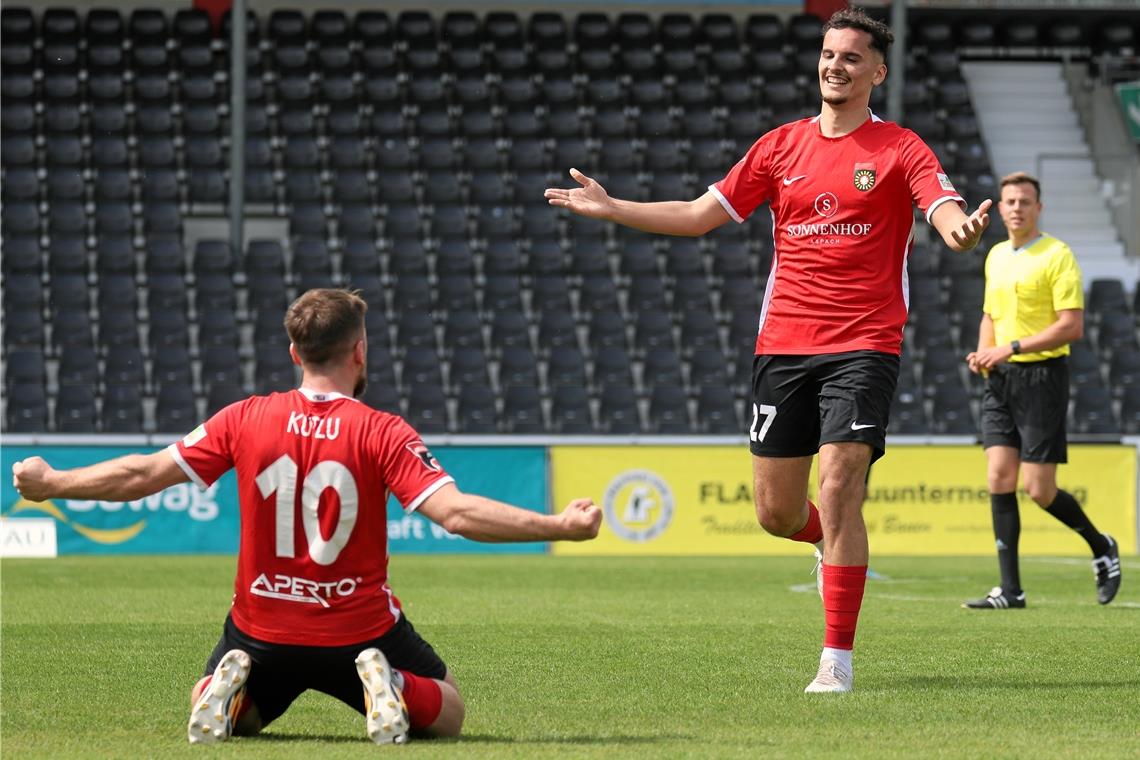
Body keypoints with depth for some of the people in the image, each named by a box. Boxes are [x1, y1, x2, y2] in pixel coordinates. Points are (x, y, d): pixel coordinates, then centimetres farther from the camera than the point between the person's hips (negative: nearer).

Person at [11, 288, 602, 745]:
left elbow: (140, 476, -3)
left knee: (208, 712, 29)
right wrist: (559, 526, -19)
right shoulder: (381, 433, -15)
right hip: (359, 629, -2)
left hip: (263, 629, 2)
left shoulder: (246, 419, -7)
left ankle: (231, 687, -8)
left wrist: (50, 484, 12)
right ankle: (390, 687, -16)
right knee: (447, 714, 18)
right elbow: (455, 513, -24)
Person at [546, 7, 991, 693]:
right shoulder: (782, 146, 11)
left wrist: (962, 228, -39)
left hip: (863, 346, -4)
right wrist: (609, 208, 10)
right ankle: (836, 543, 42)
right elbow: (700, 215, 16)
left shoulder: (899, 149, 0)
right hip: (783, 345, 4)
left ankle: (838, 659, -10)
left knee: (838, 493, -17)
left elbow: (947, 213, -15)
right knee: (777, 513, 5)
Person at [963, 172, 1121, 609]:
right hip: (1001, 379, 6)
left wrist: (1011, 348, -19)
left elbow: (1072, 327, -15)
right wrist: (983, 354, 6)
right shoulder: (996, 257, 14)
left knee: (1039, 490, -7)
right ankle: (1010, 590, -2)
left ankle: (1101, 548, 20)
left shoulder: (1057, 256, -8)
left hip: (1041, 376, -6)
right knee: (999, 479, -4)